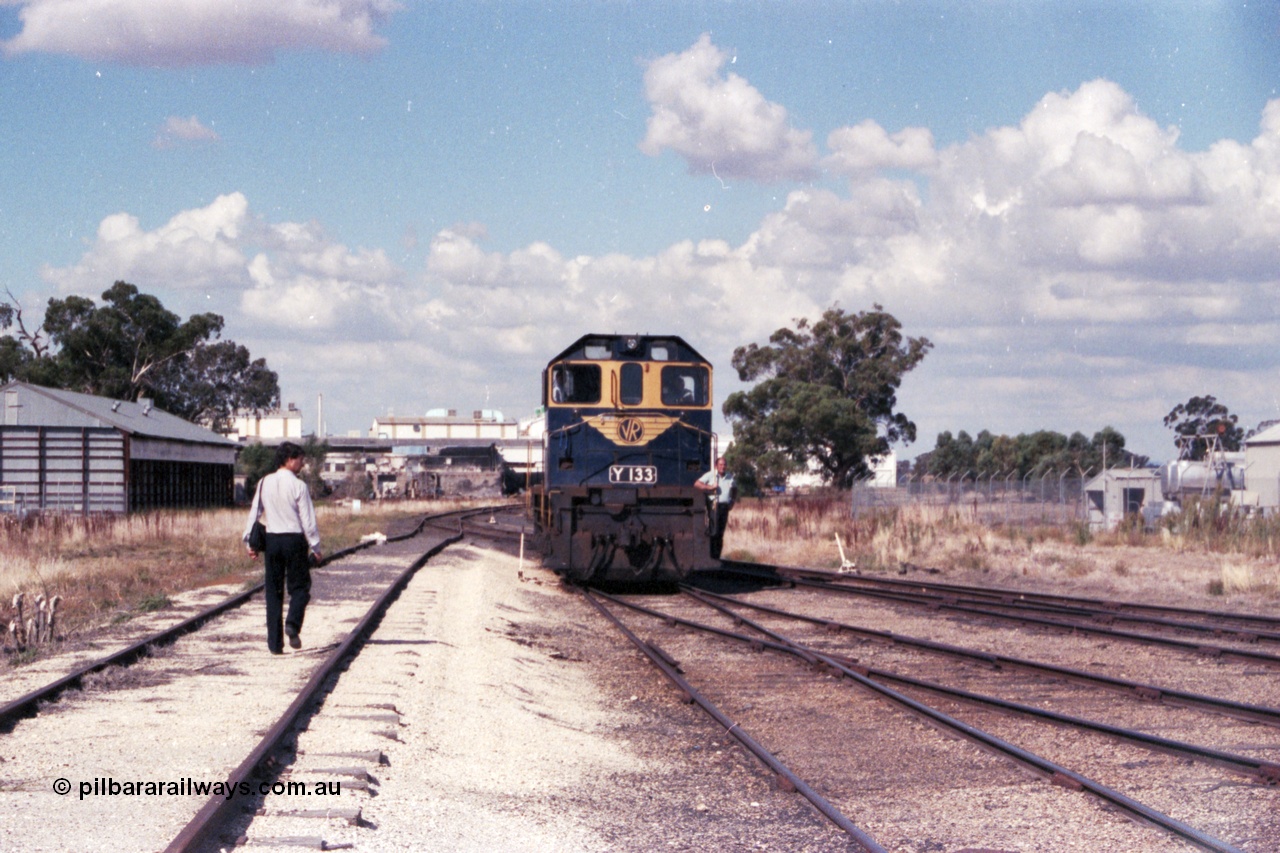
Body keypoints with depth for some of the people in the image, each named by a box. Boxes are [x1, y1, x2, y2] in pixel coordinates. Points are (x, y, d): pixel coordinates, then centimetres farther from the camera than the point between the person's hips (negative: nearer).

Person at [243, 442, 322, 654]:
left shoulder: (264, 483, 4)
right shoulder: (298, 486, -9)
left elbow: (254, 513, 7)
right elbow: (308, 520, -9)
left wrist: (250, 542, 14)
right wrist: (315, 547, -2)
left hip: (271, 540, 4)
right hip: (294, 539, -4)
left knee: (273, 590, 8)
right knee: (299, 586, 7)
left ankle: (274, 642, 6)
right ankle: (293, 623, -20)